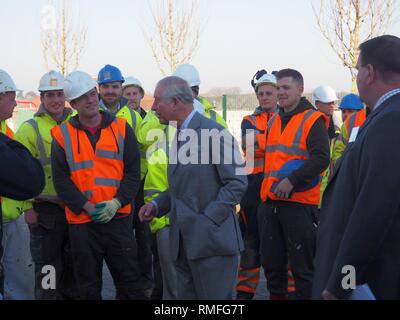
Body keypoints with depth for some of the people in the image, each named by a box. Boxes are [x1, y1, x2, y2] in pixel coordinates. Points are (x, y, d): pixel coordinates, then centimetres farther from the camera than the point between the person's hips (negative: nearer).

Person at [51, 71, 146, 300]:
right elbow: (61, 179, -2)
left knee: (130, 278, 7)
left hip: (119, 217, 0)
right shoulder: (63, 135, 1)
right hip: (81, 220, 0)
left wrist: (117, 202, -13)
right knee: (89, 284, 12)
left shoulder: (121, 128, 3)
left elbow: (133, 171, 0)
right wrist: (87, 207, -12)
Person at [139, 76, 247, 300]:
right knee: (186, 294, 13)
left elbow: (237, 182, -15)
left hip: (211, 239, -8)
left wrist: (208, 219, -18)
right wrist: (157, 205, 6)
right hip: (185, 242, 8)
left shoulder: (214, 133, -12)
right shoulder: (179, 136, 16)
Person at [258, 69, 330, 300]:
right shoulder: (274, 121, 16)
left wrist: (292, 181, -23)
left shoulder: (313, 120, -7)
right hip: (270, 202, 7)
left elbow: (321, 159, -17)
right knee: (271, 262, 12)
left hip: (300, 203, -7)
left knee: (302, 265, 1)